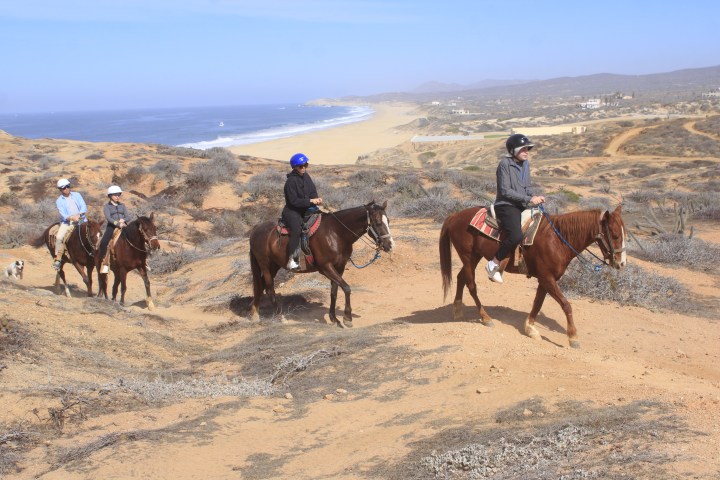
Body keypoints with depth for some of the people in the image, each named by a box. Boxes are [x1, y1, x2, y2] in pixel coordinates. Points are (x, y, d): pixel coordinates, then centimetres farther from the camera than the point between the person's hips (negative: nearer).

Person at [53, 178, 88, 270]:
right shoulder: (59, 201, 4)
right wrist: (71, 218, -27)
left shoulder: (77, 195, 9)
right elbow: (63, 215, -7)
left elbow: (84, 208, 1)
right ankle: (58, 258, -15)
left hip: (81, 220, 2)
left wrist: (78, 215, -18)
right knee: (59, 237, -25)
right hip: (67, 222, -2)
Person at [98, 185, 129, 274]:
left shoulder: (122, 205, 18)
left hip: (123, 226, 3)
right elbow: (108, 218, -9)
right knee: (104, 242, -26)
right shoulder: (107, 206, 6)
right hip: (112, 227, -3)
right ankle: (104, 263, -20)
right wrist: (118, 224, -23)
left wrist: (123, 220, -11)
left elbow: (127, 217, 12)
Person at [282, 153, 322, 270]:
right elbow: (294, 201, -19)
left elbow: (313, 192, 12)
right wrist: (310, 201, -21)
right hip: (292, 211, -9)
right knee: (297, 230, -31)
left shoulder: (306, 176, 8)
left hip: (305, 209, 9)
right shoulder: (291, 181, -16)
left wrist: (317, 199, -10)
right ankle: (291, 260, -32)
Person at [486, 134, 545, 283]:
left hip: (522, 206, 9)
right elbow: (505, 191, -16)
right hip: (506, 206, -9)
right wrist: (529, 199, -18)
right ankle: (494, 264, -10)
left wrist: (535, 197, -1)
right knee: (516, 236, -30)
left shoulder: (525, 163, 13)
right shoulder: (505, 163, -10)